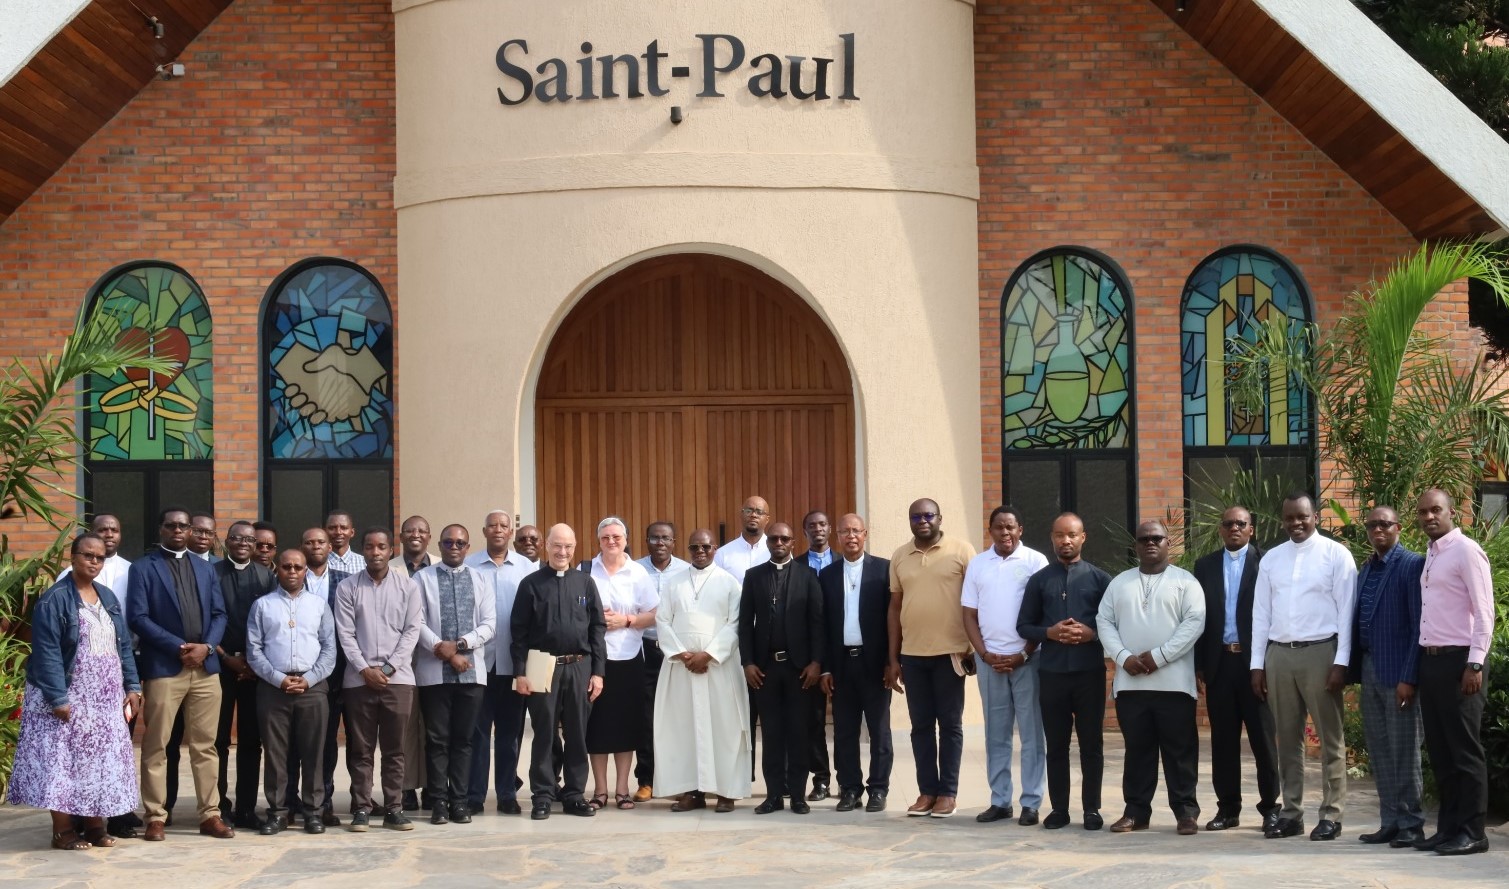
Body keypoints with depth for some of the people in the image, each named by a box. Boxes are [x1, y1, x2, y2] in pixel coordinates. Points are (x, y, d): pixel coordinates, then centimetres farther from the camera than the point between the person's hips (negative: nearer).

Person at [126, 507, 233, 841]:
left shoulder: (205, 568, 17)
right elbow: (138, 617, -8)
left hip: (205, 667, 4)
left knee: (205, 745, 6)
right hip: (163, 667, -4)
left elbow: (219, 614, 13)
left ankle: (210, 815, 9)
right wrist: (179, 647, -14)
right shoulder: (143, 568, 1)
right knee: (156, 746, -1)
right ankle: (156, 817, 4)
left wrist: (206, 646, -6)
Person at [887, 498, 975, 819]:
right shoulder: (899, 557, 9)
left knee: (950, 724, 2)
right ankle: (927, 791, 13)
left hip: (949, 652, -3)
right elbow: (895, 607, 12)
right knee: (921, 725, 7)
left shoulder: (961, 551, -2)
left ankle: (948, 792, 8)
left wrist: (977, 648, -5)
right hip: (912, 654, 4)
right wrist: (893, 658, 9)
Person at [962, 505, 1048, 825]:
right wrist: (985, 655, -3)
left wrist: (1023, 656, -9)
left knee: (1031, 733, -1)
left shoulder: (1035, 561, -2)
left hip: (1027, 659, -3)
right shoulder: (977, 565, 8)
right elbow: (970, 615, 9)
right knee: (995, 735, 7)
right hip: (990, 660, 3)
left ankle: (1031, 804, 2)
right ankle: (999, 801, 13)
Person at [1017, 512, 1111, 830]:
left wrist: (1091, 633, -13)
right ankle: (1058, 809, 12)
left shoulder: (1099, 579, 6)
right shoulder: (1039, 580, 8)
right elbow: (1024, 626, 8)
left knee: (1092, 743, 3)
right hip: (1051, 672, 1)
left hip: (1090, 671, -1)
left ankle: (1092, 809, 10)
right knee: (1055, 744, 6)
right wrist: (1050, 632, -10)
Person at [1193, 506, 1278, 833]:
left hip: (1255, 660, -3)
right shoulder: (1205, 565, 11)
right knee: (1223, 738, 6)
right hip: (1219, 660, 3)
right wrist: (1200, 663, 2)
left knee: (1263, 737, 2)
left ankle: (1270, 806, 9)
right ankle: (1228, 807, 12)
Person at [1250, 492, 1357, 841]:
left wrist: (1341, 662, -11)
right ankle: (1291, 812, 14)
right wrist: (1257, 664, 7)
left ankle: (1331, 815, 5)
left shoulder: (1336, 555, -2)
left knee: (1329, 737, 1)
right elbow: (1261, 613, 12)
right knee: (1287, 737, 8)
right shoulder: (1271, 559, 11)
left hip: (1320, 652, -4)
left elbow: (1346, 611, -5)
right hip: (1279, 653, 4)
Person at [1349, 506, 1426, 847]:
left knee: (1404, 751, -2)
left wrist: (1409, 678, -17)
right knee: (1379, 751, 10)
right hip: (1369, 668, 7)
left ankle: (1411, 824, 6)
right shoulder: (1366, 569, 15)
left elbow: (1419, 626, -12)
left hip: (1398, 672, -7)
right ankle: (1390, 822, 16)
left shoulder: (1412, 565, -8)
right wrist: (1354, 670, 8)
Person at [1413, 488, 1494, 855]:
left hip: (1458, 660, -8)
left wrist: (1475, 665, -18)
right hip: (1430, 660, 8)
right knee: (1439, 749, 10)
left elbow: (1484, 612, -13)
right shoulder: (1431, 555, 15)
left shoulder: (1466, 551, -9)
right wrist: (1421, 659, 11)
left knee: (1465, 749, -3)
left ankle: (1471, 832, 2)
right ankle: (1448, 827, 17)